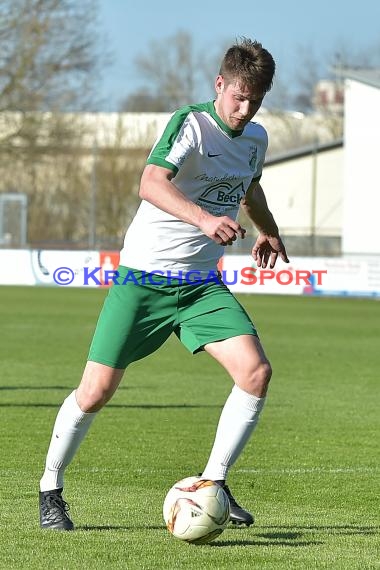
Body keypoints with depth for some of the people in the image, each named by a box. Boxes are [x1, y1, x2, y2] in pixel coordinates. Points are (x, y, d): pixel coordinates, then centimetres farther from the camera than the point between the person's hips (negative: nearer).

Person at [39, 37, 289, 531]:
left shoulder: (256, 138, 7)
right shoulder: (191, 124, -16)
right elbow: (151, 183, -35)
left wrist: (268, 230, 28)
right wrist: (205, 220, -48)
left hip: (203, 285, 6)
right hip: (143, 279, -6)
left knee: (256, 372, -15)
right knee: (96, 391, -6)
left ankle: (213, 483, -3)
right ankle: (51, 488, 15)